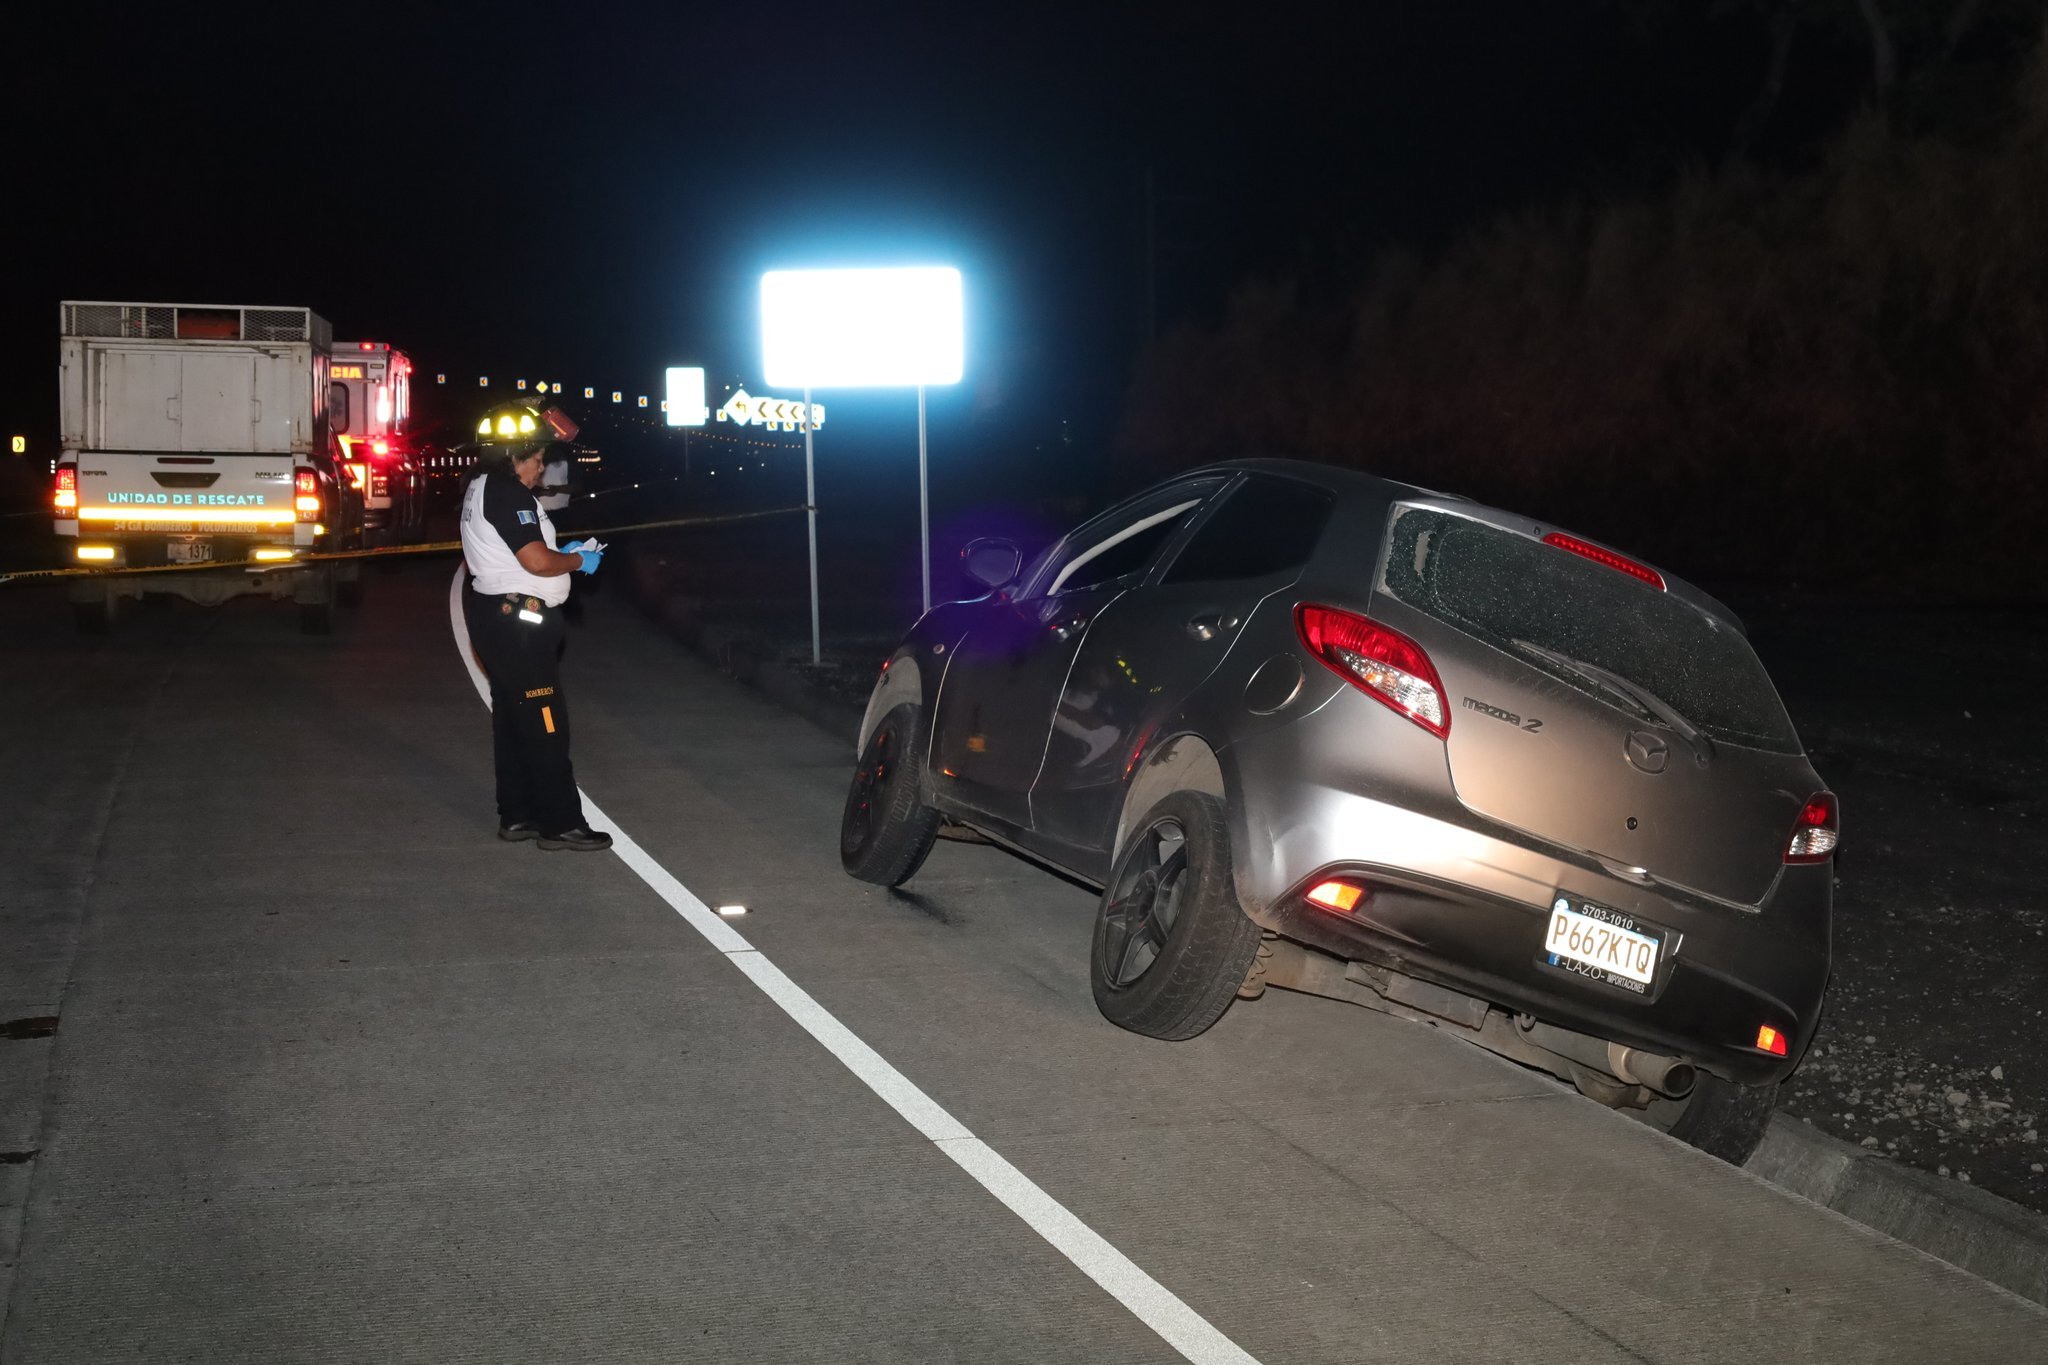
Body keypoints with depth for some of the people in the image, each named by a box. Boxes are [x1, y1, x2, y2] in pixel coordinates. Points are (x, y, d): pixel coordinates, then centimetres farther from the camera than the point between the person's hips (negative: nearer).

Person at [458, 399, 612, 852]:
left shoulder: (482, 490, 15)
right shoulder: (506, 495, -18)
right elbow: (537, 561, -24)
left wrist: (564, 552, 10)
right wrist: (578, 561, -6)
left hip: (497, 615, 11)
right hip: (519, 621, -11)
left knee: (513, 719, 14)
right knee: (544, 724, -7)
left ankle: (517, 815, 20)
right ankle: (559, 823, -5)